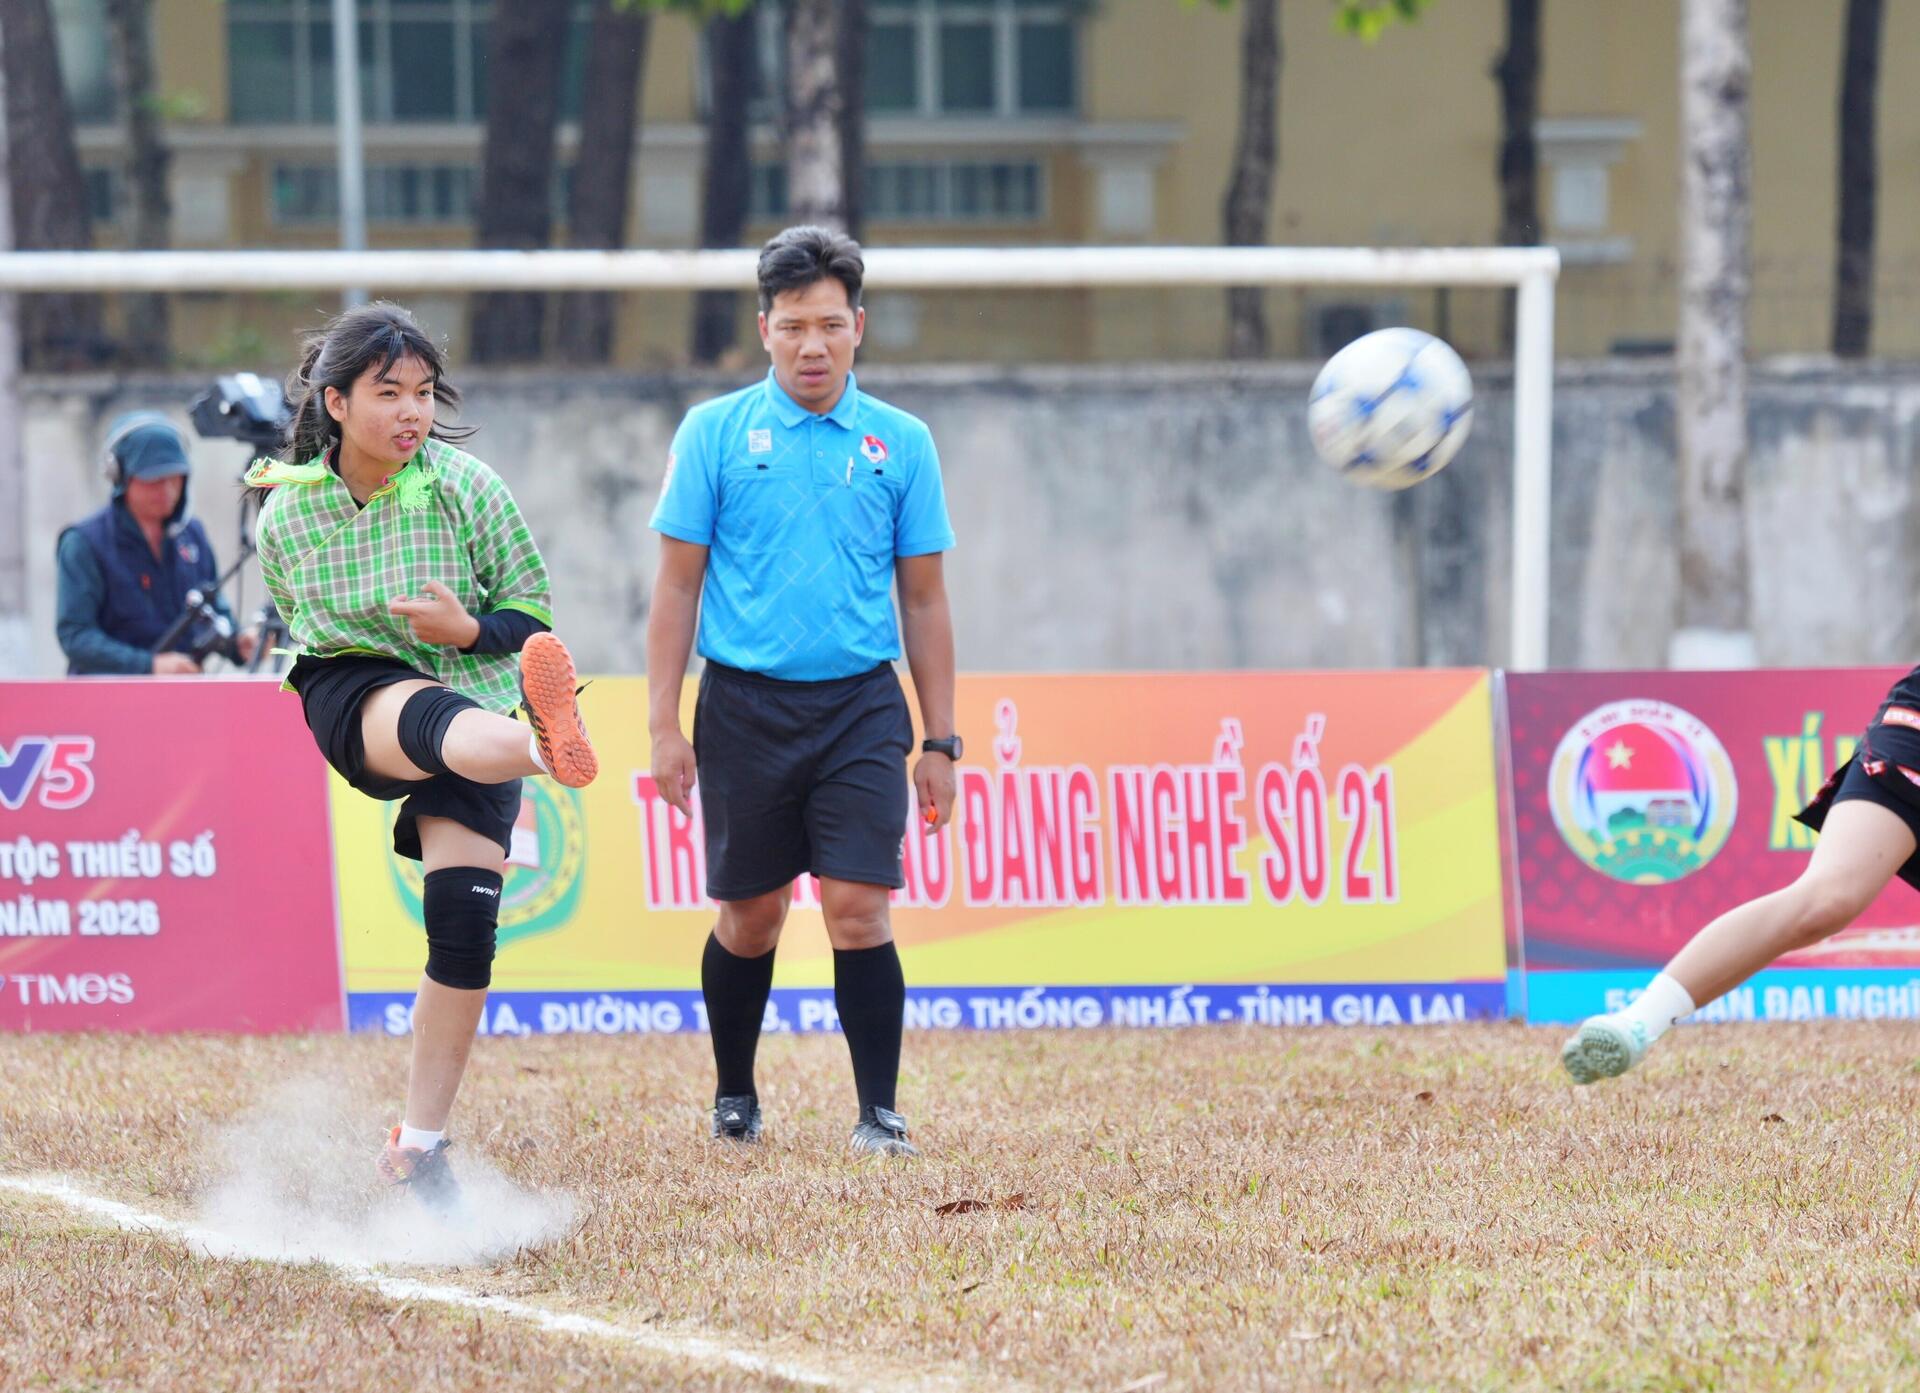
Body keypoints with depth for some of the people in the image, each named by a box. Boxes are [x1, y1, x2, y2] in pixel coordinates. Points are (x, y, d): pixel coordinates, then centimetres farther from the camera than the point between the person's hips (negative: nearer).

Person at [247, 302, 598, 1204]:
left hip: (472, 687, 2)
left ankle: (419, 1146, 2)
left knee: (464, 925, -12)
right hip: (355, 697, -2)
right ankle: (545, 747, -79)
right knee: (467, 729, -39)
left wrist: (470, 629, -18)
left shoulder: (468, 489, -4)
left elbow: (534, 614, 1)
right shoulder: (287, 513, 0)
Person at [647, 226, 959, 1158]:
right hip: (745, 705, 0)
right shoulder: (715, 434, 2)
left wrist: (939, 741, 6)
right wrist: (665, 726, -3)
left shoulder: (901, 444, 6)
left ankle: (879, 1115, -6)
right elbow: (678, 586, 3)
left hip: (860, 705, 0)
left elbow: (923, 600, 10)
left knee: (857, 907, -10)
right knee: (750, 917, 8)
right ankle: (734, 1099, 26)